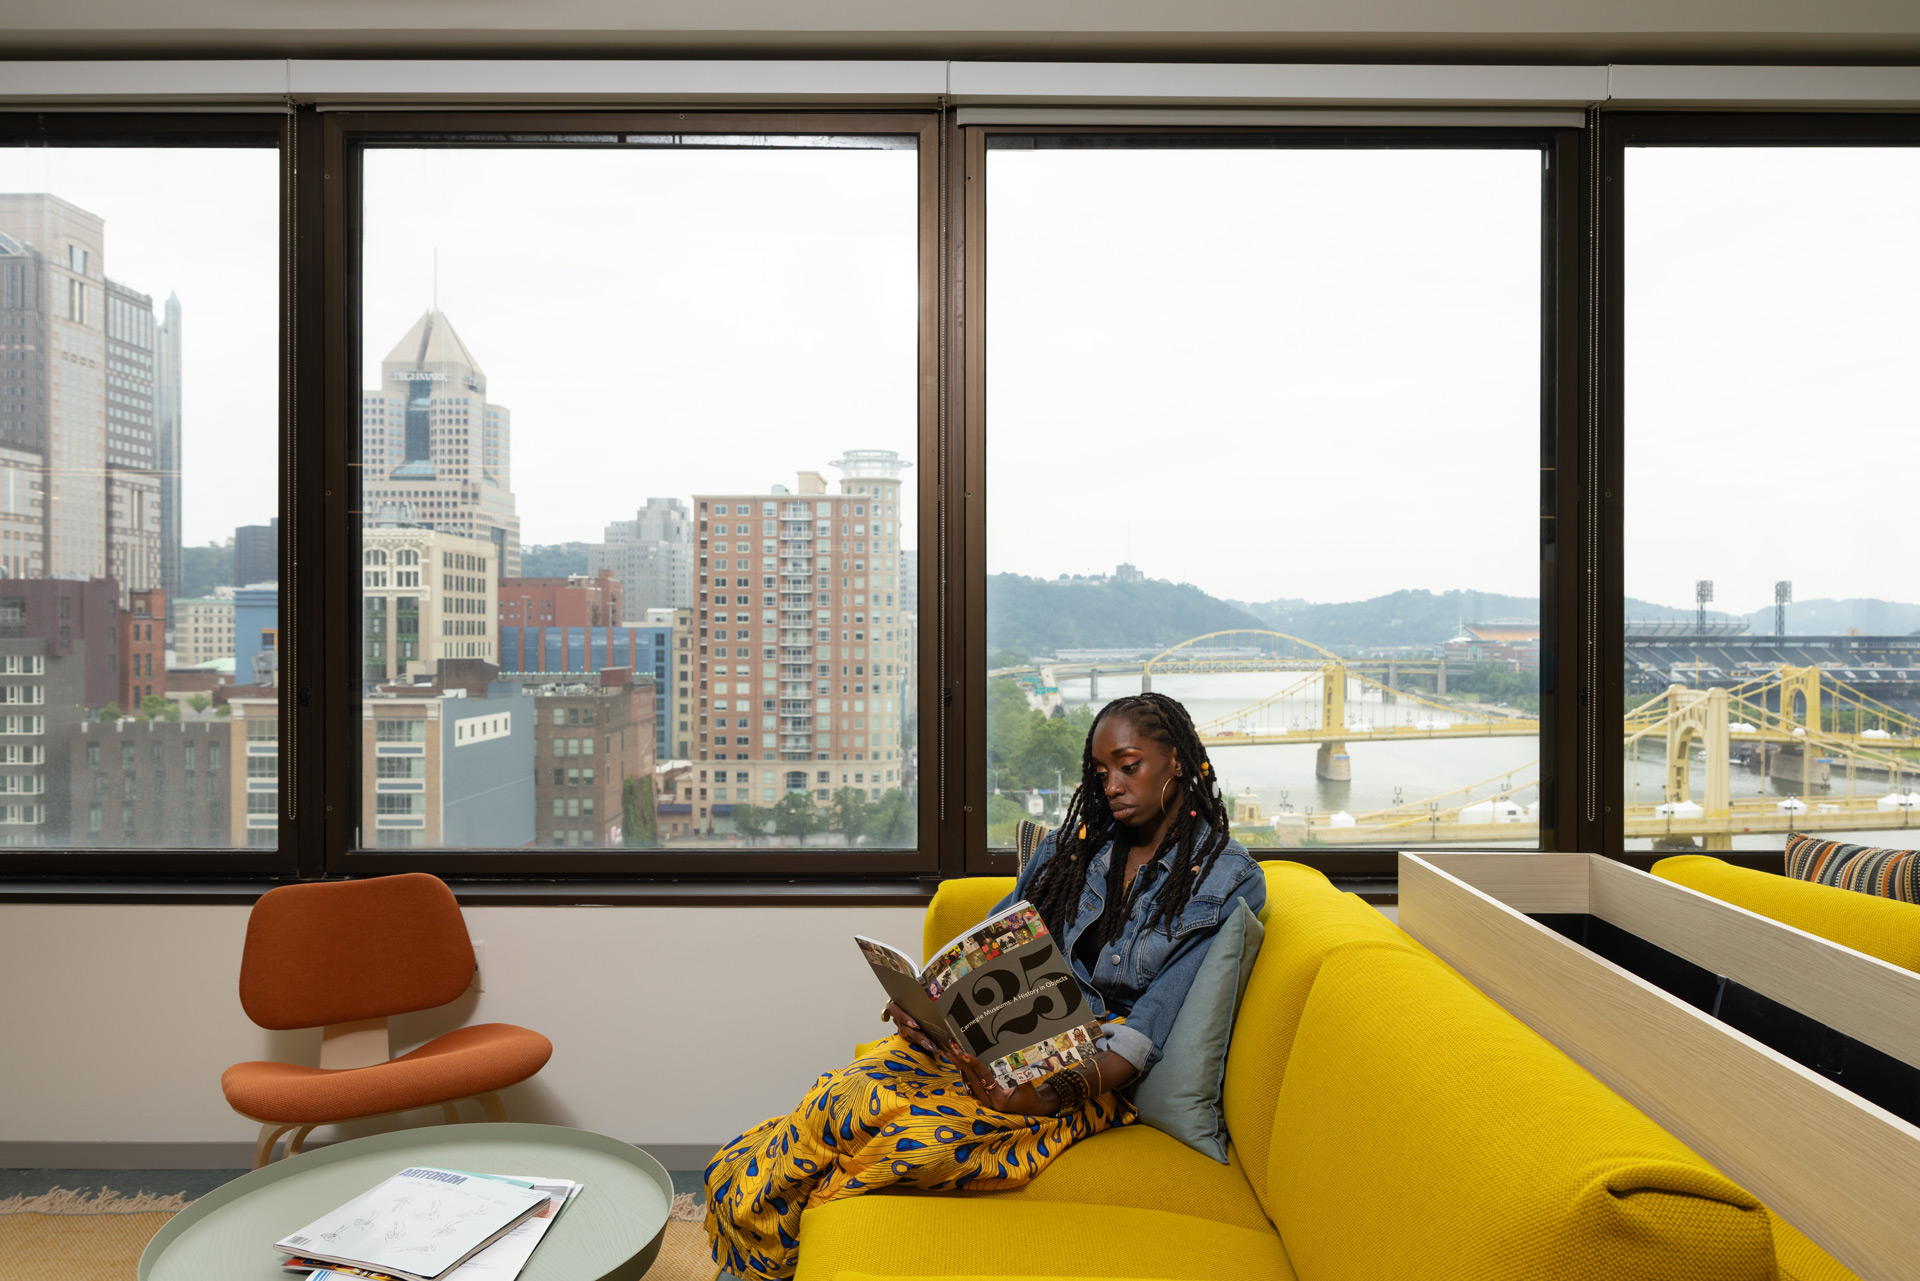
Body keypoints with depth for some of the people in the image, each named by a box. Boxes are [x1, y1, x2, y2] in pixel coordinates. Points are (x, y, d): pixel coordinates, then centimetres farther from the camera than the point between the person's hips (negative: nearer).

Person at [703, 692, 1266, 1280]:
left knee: (923, 1137, -31)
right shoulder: (1073, 841, 9)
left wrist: (1050, 1096, -30)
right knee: (851, 1094, -27)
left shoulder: (1229, 879, -6)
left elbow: (1152, 1024, -14)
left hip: (1099, 1069, -4)